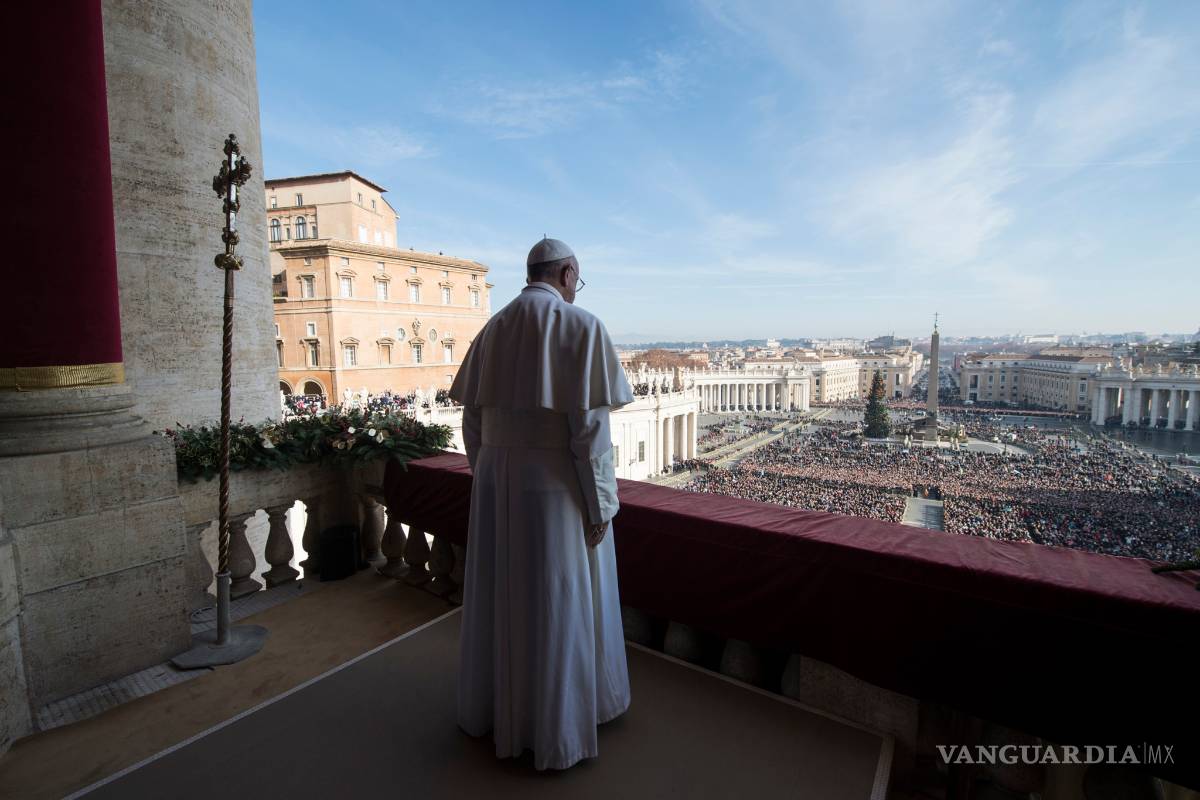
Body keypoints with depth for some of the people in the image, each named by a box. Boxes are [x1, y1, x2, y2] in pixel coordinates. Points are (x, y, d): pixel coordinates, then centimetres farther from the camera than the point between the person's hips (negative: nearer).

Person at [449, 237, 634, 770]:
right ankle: (555, 730, 26)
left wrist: (488, 481, 16)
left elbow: (472, 419, 7)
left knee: (498, 591, 20)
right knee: (559, 603, 9)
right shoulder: (582, 326, -12)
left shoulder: (493, 330, 7)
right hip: (555, 484, -6)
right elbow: (590, 425, -18)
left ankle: (490, 705, 39)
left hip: (498, 477, 6)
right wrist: (599, 504, -11)